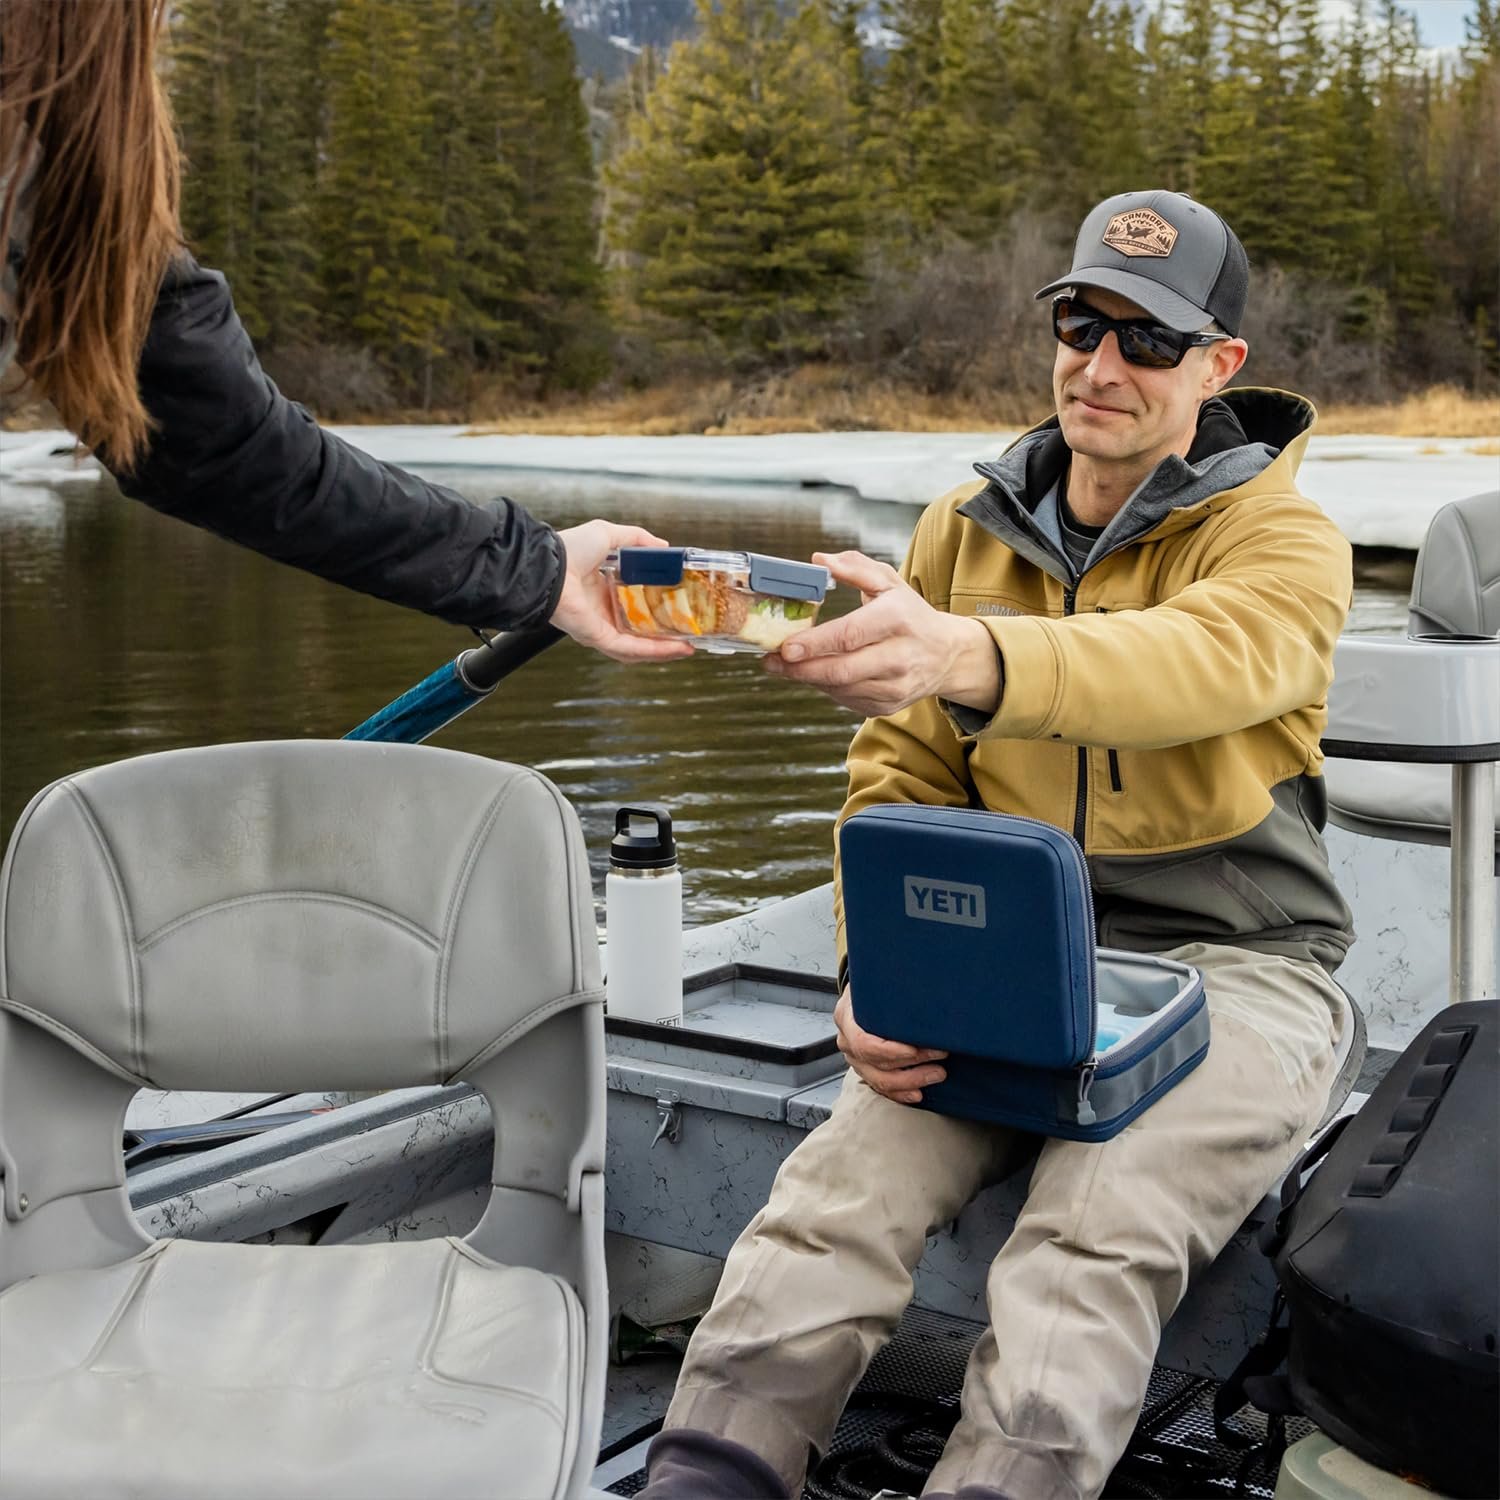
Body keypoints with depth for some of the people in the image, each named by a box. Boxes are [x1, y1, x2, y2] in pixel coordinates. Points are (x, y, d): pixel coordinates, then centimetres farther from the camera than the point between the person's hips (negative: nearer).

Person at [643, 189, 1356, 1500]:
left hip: (1228, 963, -3)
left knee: (1096, 1241, -31)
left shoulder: (1284, 539, -4)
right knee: (836, 1193, -23)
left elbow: (1203, 660, -29)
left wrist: (969, 659, -49)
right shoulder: (962, 531, 11)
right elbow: (902, 773, 10)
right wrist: (875, 972, -9)